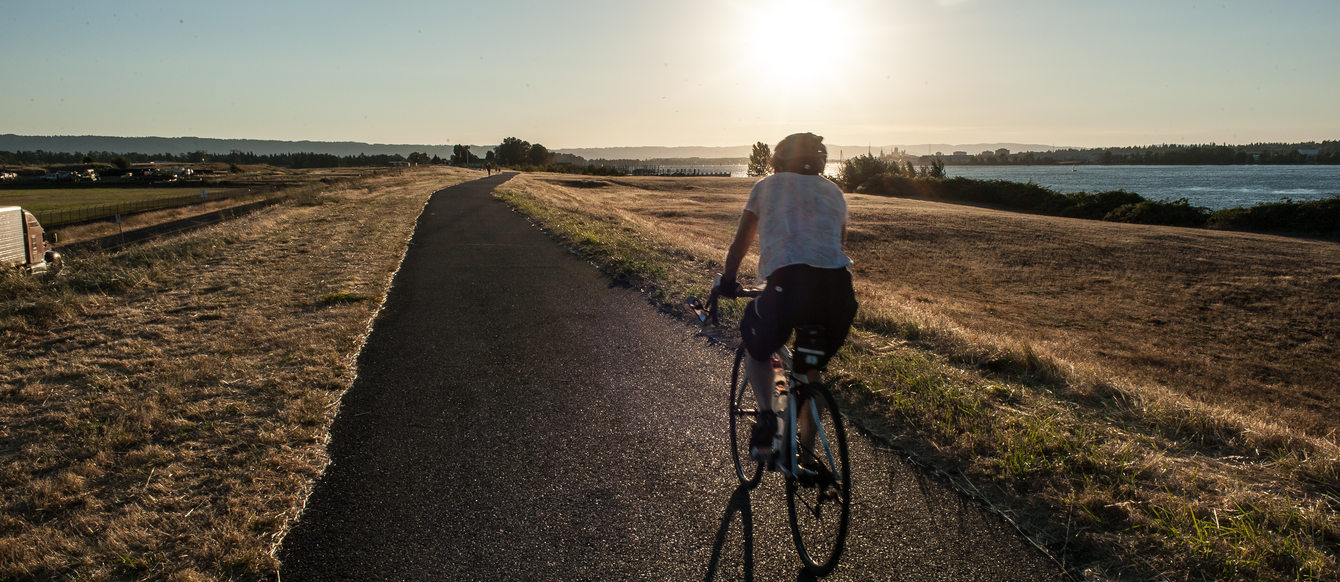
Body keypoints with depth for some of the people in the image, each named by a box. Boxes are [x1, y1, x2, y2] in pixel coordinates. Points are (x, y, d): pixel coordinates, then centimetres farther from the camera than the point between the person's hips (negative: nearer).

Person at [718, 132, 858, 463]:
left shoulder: (767, 186, 22)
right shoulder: (833, 192, 29)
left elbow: (740, 245, 26)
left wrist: (728, 282, 42)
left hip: (788, 282, -3)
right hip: (839, 289, 3)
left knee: (755, 347, 26)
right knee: (812, 367, 28)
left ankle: (766, 415, 4)